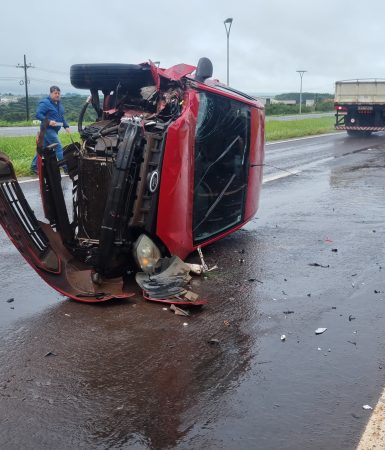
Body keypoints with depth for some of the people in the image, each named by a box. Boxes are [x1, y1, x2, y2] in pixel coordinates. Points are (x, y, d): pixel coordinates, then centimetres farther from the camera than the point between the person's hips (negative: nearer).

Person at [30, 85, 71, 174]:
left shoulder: (59, 104, 15)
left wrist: (66, 126, 11)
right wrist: (48, 121, -29)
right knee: (59, 147, -13)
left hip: (54, 130, 9)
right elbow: (38, 114, -18)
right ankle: (66, 167, -12)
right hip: (48, 129, -9)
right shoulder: (45, 103, -12)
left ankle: (34, 166, 23)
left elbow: (61, 117, 23)